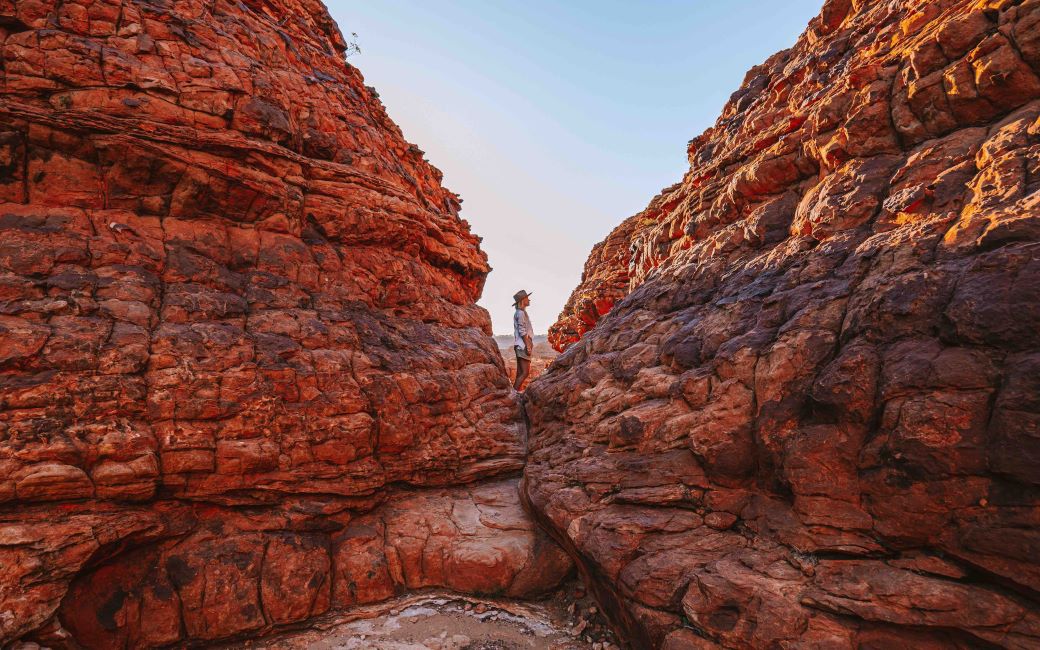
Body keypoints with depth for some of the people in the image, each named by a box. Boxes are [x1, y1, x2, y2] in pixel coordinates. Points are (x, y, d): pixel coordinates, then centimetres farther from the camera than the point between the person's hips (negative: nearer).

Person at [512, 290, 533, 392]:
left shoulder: (520, 312, 20)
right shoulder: (521, 313, -11)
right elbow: (522, 331, -18)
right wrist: (528, 345, -19)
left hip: (521, 346, 10)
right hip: (523, 345, -10)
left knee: (520, 373, 8)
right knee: (525, 372, -12)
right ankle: (514, 392, -13)